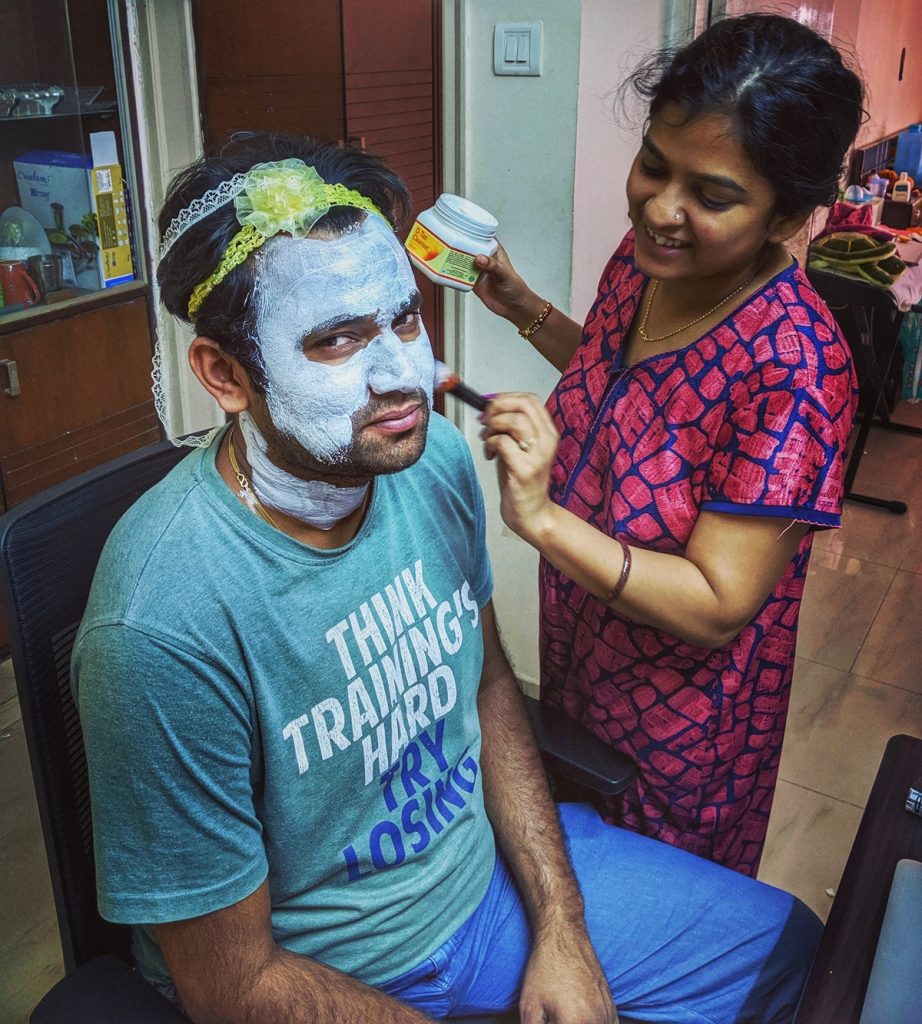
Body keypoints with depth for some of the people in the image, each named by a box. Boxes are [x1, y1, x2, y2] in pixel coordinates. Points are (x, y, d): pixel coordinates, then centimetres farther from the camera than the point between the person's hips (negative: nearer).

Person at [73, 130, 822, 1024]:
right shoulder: (162, 628, -32)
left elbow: (488, 683, 2)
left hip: (491, 868, 6)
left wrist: (560, 928, -3)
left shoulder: (433, 458, -13)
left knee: (781, 945, 14)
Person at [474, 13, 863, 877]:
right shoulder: (646, 254, -11)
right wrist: (523, 308, -3)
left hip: (680, 715, -7)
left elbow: (719, 605, -31)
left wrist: (542, 519, -43)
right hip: (577, 659, 7)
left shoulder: (792, 369, -33)